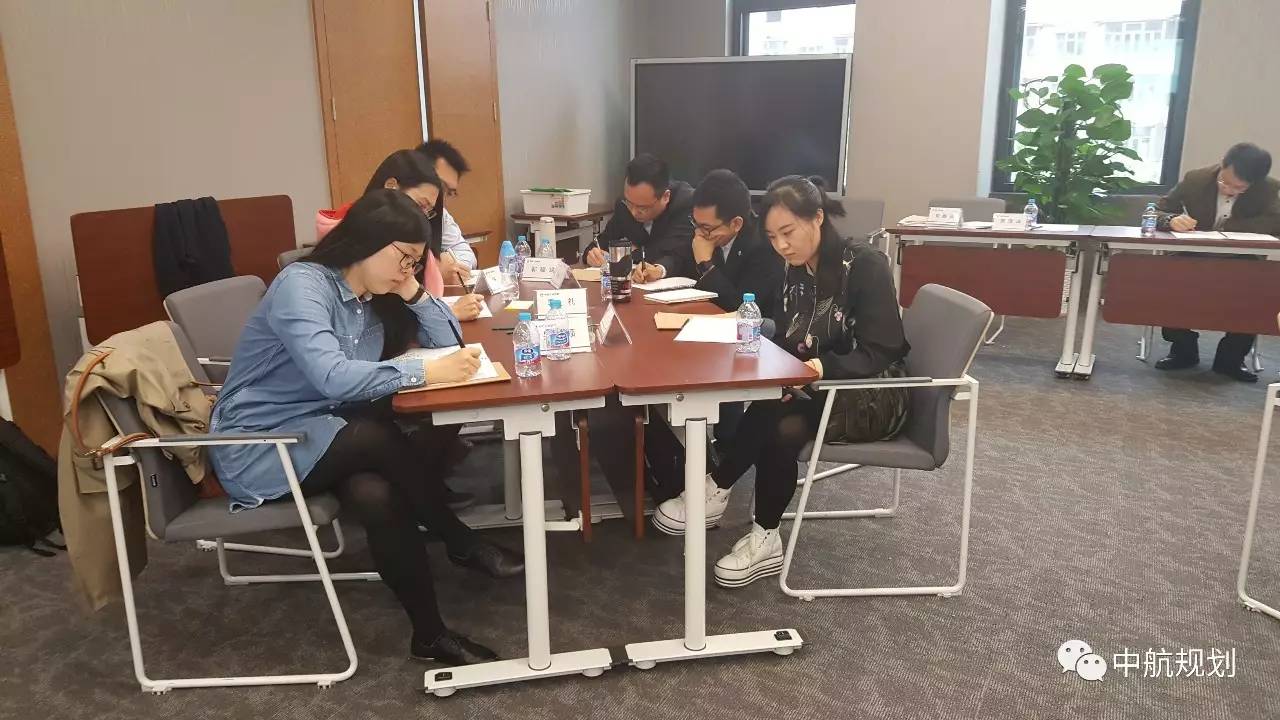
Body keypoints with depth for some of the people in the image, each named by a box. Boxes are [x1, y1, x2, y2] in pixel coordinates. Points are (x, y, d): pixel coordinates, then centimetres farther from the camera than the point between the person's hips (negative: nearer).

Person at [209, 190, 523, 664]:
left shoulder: (375, 297, 6)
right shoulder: (302, 284, -18)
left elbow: (448, 341, 8)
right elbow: (332, 377, -33)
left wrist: (413, 291, -6)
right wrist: (426, 371, -32)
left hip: (321, 435, 6)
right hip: (256, 447, -6)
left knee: (378, 496, -27)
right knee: (382, 438, -31)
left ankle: (431, 635, -17)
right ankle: (461, 544, -10)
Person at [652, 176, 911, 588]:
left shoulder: (865, 265, -15)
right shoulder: (796, 271, 5)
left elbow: (877, 354, -21)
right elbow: (787, 343, 2)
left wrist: (824, 367, -37)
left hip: (873, 397, -6)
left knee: (773, 416, -29)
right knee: (776, 425, -26)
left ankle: (717, 490, -10)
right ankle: (765, 541, -20)